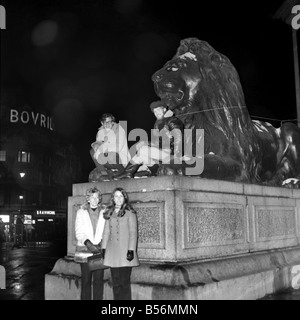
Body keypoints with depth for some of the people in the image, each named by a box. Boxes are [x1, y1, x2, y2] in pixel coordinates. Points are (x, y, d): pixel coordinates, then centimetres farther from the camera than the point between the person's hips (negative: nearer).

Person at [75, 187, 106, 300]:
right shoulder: (81, 212, 8)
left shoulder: (104, 212, 8)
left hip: (99, 249, 0)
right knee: (86, 279, 1)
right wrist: (88, 243, -14)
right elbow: (78, 232, 1)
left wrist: (101, 244, -11)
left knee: (98, 280, -1)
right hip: (85, 249, 0)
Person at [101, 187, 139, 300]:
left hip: (125, 252, -4)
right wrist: (103, 248, 9)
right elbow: (106, 232, 15)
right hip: (112, 252, 4)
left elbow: (133, 232, -3)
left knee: (124, 282, -5)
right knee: (115, 282, 5)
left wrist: (131, 250, -10)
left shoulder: (129, 213, 1)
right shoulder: (109, 213, 13)